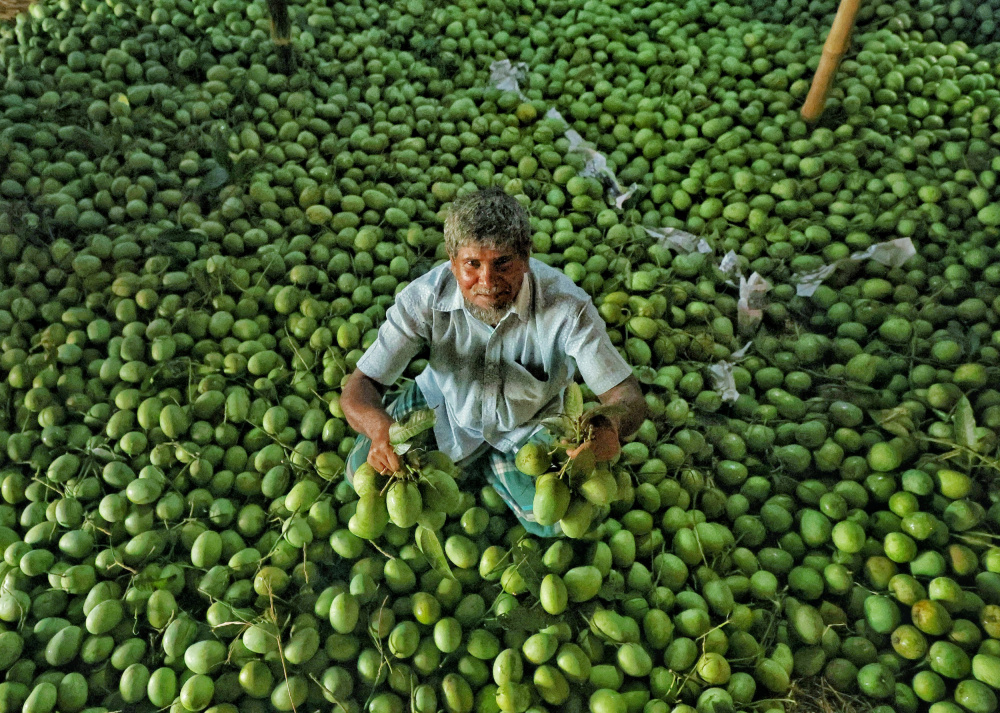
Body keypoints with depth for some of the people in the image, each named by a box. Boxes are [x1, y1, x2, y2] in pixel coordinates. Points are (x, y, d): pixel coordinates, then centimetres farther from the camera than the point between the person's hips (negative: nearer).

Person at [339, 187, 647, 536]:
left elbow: (628, 396, -32)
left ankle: (495, 463, 16)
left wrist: (609, 426, -58)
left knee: (552, 521, -16)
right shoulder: (426, 297, -30)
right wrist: (380, 428, -54)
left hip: (529, 420, 0)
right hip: (446, 406, 1)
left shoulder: (565, 306, -34)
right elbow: (358, 388, -28)